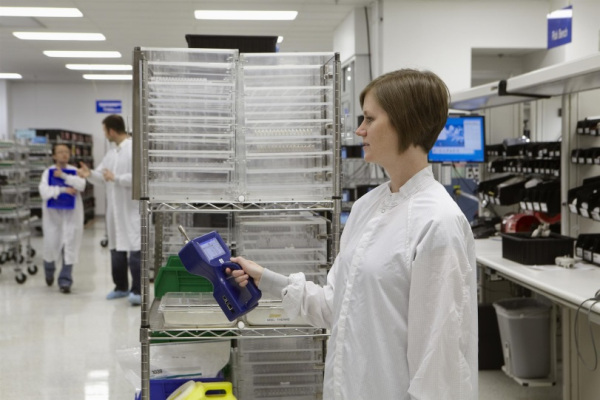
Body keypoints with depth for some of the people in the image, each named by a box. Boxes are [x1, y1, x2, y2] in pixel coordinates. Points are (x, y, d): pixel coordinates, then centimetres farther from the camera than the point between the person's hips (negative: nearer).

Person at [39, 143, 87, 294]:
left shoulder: (74, 171, 3)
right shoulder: (48, 172, 1)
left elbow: (81, 185, -15)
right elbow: (44, 191, -11)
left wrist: (63, 176, -19)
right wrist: (63, 190, -16)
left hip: (71, 213, 0)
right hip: (52, 213, 0)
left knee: (69, 247, -3)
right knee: (51, 244, 3)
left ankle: (65, 280, 6)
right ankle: (49, 270, 35)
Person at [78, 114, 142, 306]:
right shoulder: (111, 153, 15)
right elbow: (101, 176, 19)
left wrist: (116, 178, -19)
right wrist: (90, 174, -1)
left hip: (132, 209, -9)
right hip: (114, 209, 9)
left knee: (135, 249, -8)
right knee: (116, 248, 14)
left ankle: (137, 290, -5)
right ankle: (121, 286, 25)